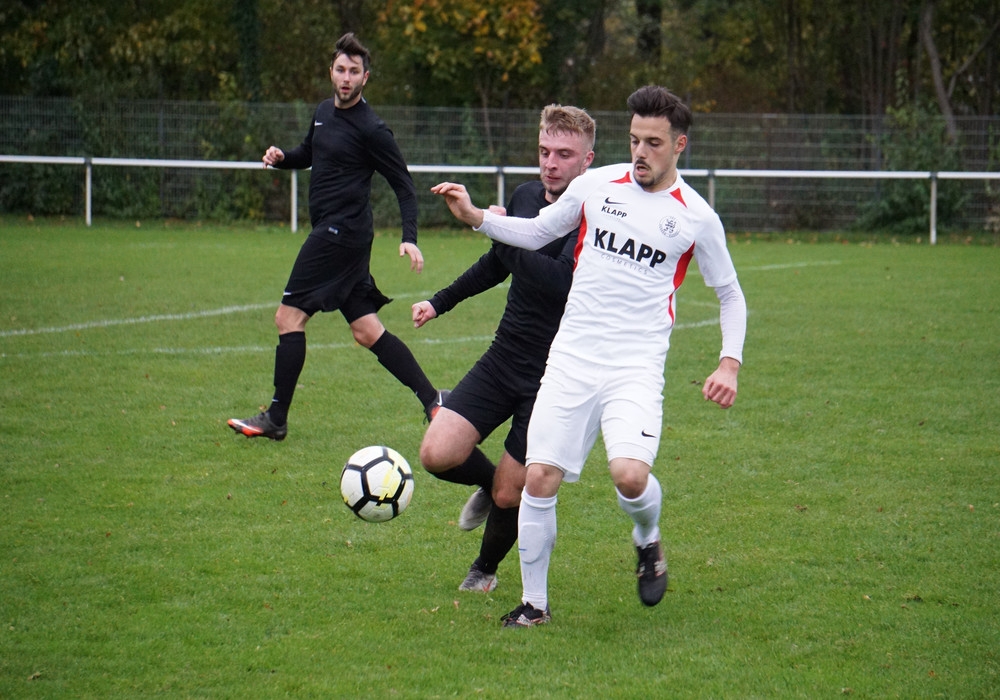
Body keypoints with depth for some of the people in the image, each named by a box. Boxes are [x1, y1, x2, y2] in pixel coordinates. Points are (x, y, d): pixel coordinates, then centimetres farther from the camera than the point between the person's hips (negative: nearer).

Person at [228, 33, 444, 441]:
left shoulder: (370, 129, -12)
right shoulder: (324, 113, 13)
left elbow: (403, 185, -8)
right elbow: (309, 154, 30)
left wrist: (409, 238, -19)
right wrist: (281, 158, 8)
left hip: (341, 233, -9)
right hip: (332, 234, 9)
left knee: (289, 316, -8)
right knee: (366, 331, 8)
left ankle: (276, 419, -3)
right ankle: (432, 399, 9)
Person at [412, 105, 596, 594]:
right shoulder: (526, 197, 6)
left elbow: (561, 283, -34)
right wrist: (440, 302, 30)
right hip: (503, 360, 6)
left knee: (508, 496, 1)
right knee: (438, 454, -11)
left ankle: (486, 568, 33)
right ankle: (488, 482, 24)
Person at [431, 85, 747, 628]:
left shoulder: (695, 217, 1)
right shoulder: (596, 185, 6)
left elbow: (729, 294, 12)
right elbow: (536, 233, 19)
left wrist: (730, 363, 0)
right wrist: (474, 216, 5)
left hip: (637, 368, -2)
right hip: (571, 357, 3)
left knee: (630, 475, -24)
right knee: (539, 478, -6)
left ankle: (647, 541, 12)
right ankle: (534, 602, 12)